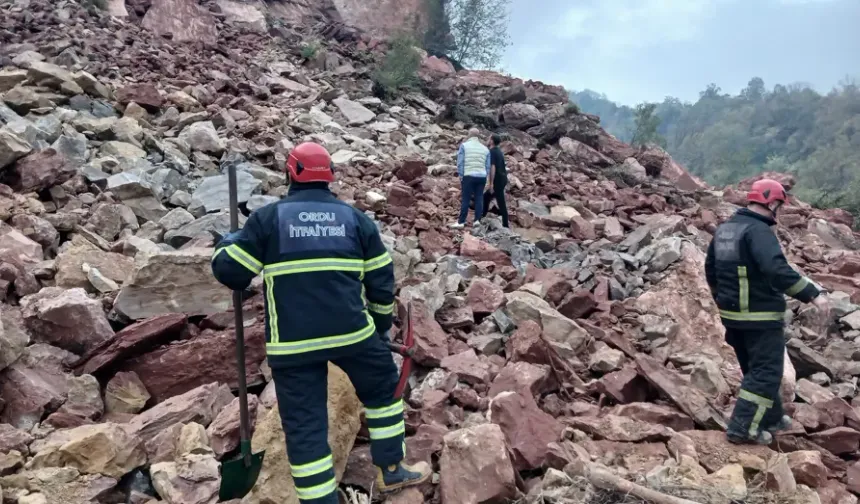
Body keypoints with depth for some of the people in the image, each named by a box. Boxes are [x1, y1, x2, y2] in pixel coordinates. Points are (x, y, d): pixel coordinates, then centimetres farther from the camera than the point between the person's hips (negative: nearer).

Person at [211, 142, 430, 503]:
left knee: (305, 426, 9)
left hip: (292, 342, -1)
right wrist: (382, 322, 24)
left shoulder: (267, 218, 1)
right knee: (383, 390, 25)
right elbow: (381, 279, 10)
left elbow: (230, 273, 2)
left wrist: (229, 242, 23)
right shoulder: (355, 218, 7)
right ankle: (391, 470, 35)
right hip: (352, 331, 2)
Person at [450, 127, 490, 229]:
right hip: (482, 176, 4)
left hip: (469, 176, -3)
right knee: (479, 198, 6)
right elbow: (488, 166, 13)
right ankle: (477, 220, 3)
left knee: (465, 199, -4)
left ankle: (461, 222, -3)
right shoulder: (485, 148, 13)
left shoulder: (464, 145, 1)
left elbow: (460, 162, -3)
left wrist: (461, 176, 2)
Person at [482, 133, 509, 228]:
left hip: (498, 180, -9)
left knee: (501, 203, -4)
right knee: (486, 197, 17)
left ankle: (505, 225, 0)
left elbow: (493, 167, -21)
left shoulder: (491, 151, -13)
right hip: (502, 179, 9)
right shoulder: (499, 151, 15)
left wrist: (491, 183, -20)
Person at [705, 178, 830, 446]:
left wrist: (723, 300, 30)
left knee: (754, 369, 20)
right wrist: (813, 294, -30)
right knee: (766, 372, 0)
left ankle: (771, 418, 33)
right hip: (761, 316, -9)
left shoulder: (724, 229, 10)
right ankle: (743, 427, 0)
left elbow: (711, 270, 19)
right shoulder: (759, 230, -18)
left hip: (732, 314, 9)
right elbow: (777, 269, -33)